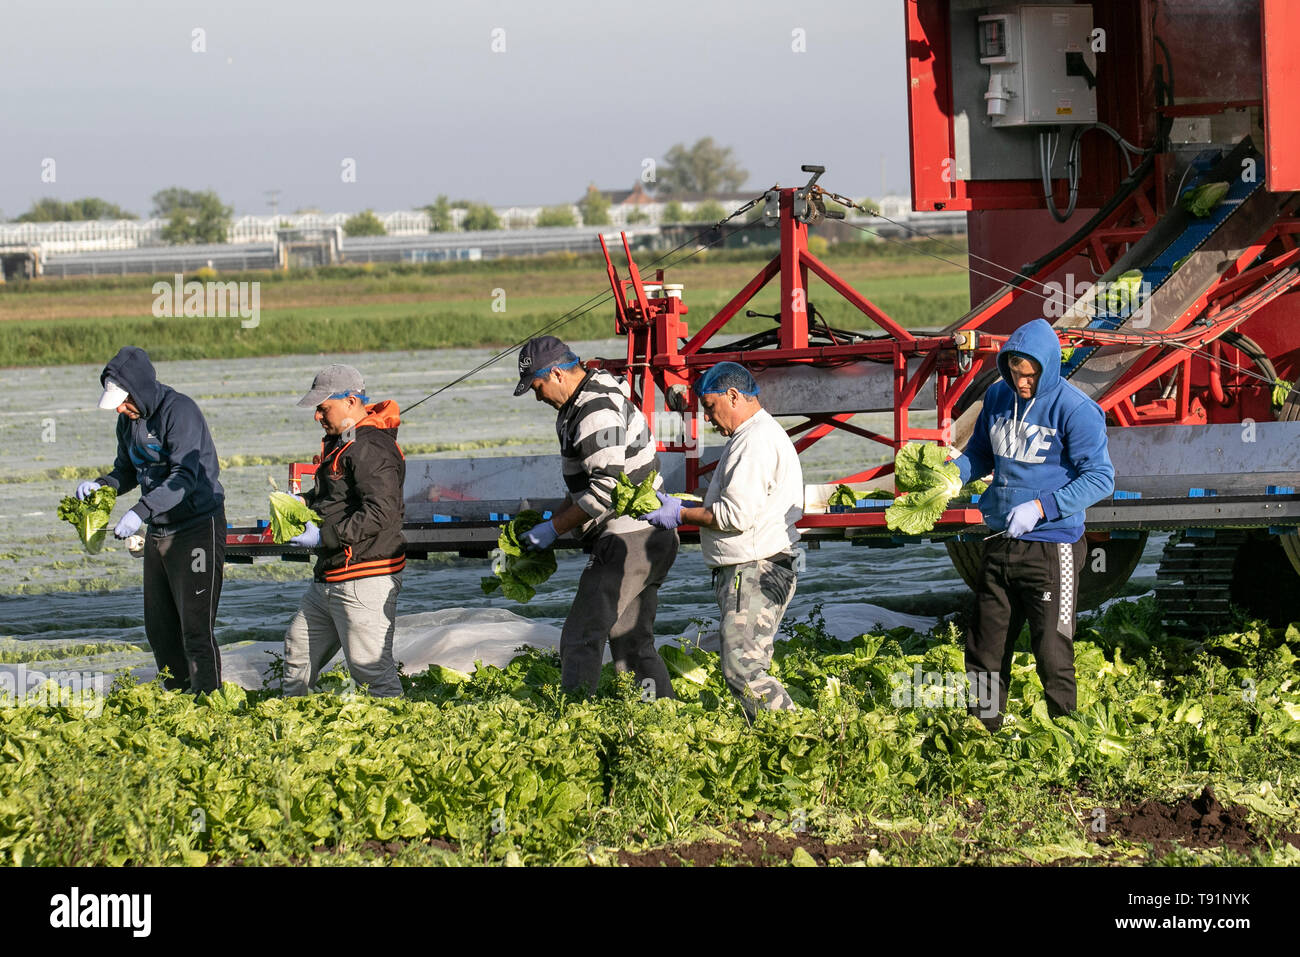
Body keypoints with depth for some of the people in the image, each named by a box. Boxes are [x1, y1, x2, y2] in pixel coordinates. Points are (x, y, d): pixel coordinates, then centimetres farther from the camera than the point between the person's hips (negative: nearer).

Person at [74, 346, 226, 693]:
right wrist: (101, 485, -4)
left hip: (197, 527, -8)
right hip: (158, 531, 9)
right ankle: (176, 694, 22)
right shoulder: (129, 419, 7)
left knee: (195, 627, -11)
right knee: (159, 626, 11)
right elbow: (127, 470, 18)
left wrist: (141, 511, -35)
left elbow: (184, 477, -26)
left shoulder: (178, 410, -19)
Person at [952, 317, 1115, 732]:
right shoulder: (998, 397, 7)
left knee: (1052, 656, -6)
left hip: (1051, 549, -7)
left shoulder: (1074, 410, -13)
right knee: (985, 651, 12)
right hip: (999, 544, 7)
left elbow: (1100, 478, -14)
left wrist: (1040, 508, -21)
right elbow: (980, 453, 20)